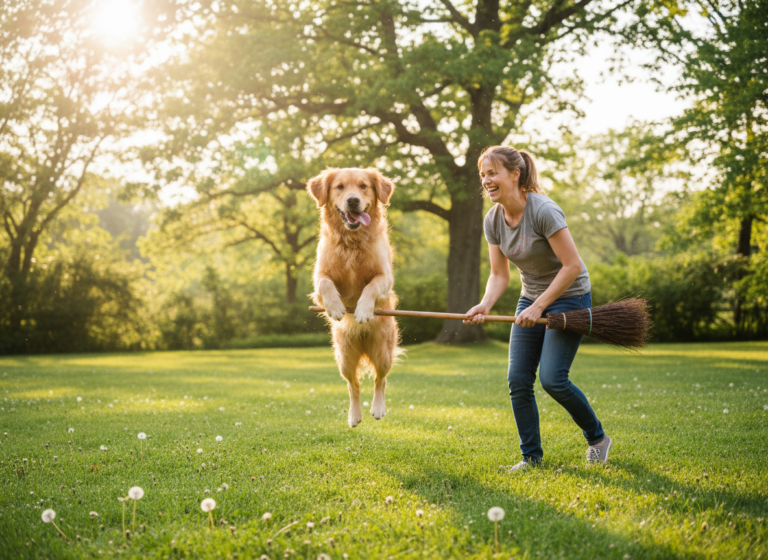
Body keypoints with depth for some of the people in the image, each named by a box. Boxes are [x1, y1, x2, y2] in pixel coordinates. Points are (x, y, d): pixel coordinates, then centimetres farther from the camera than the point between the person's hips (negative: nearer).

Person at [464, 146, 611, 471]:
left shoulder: (543, 211, -24)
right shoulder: (493, 220, -3)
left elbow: (572, 266, -23)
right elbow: (499, 275, 1)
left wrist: (539, 307, -23)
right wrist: (485, 305, -18)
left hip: (569, 297, -7)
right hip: (531, 298, 7)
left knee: (552, 379, -14)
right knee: (518, 380, -3)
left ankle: (597, 438, 10)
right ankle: (531, 457, 10)